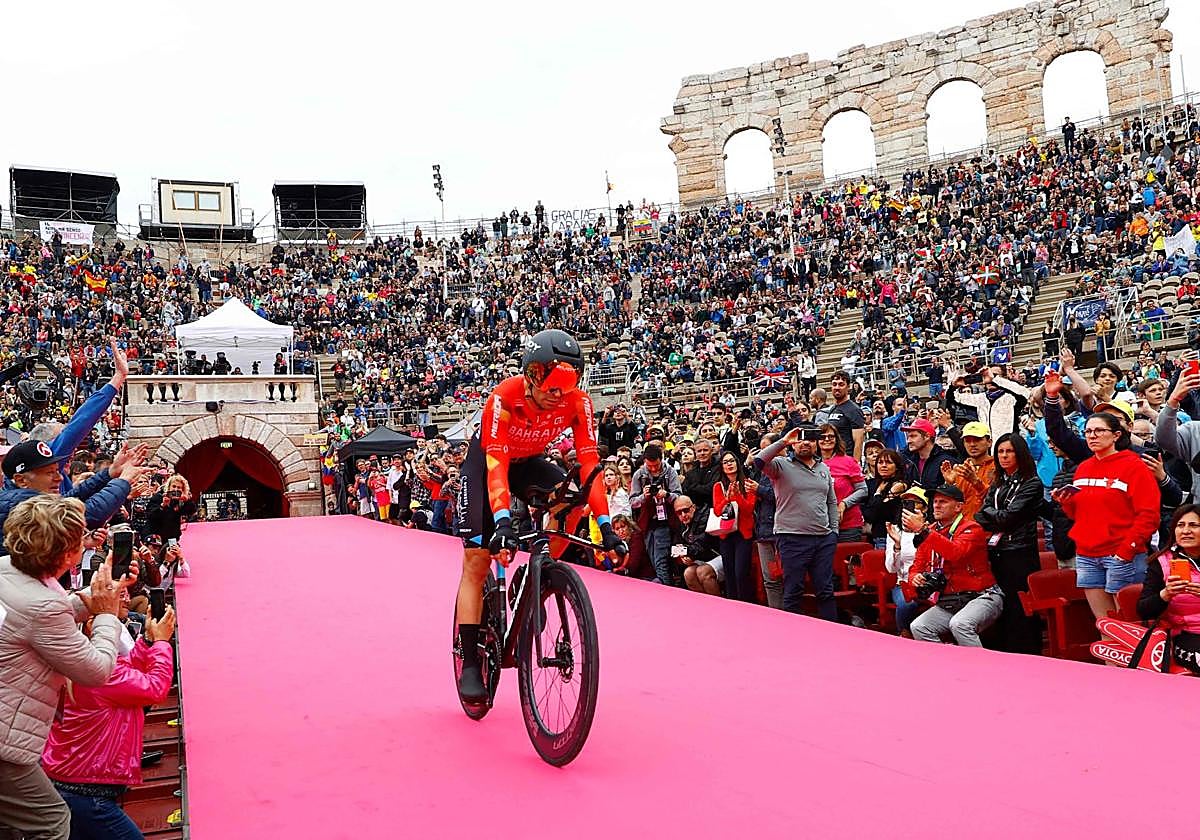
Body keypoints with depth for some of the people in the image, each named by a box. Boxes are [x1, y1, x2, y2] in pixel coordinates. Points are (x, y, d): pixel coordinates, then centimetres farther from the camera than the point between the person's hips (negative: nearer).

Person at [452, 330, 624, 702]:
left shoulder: (577, 403, -26)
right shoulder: (504, 398, -35)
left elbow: (589, 462, -27)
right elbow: (495, 465, -42)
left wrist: (605, 524, -35)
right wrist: (503, 521, -56)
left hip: (529, 462, 3)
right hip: (486, 460, -3)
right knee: (476, 560, -11)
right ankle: (470, 665, -5)